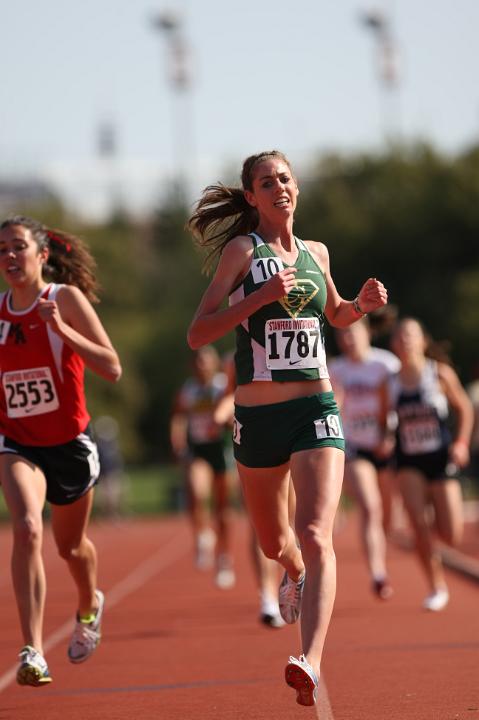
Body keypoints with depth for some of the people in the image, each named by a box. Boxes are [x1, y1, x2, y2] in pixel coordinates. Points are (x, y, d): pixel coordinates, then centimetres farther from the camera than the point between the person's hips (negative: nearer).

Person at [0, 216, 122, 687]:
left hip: (69, 442, -1)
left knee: (71, 545, 19)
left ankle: (89, 608, 54)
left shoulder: (66, 298, -11)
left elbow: (112, 369, -18)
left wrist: (62, 328, -28)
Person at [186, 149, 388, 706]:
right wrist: (261, 296, -20)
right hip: (258, 415, -1)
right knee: (273, 543, 17)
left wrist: (363, 304, 8)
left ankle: (311, 661, -30)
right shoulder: (242, 249, -3)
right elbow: (197, 333, -10)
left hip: (316, 410, 1)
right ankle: (296, 576, 53)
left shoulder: (315, 253, 10)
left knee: (315, 535, -19)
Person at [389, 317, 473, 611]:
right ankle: (437, 587, -1)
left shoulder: (440, 373, -5)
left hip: (441, 458, -1)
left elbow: (464, 408, 5)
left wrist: (462, 443, -6)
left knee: (451, 536, -3)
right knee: (419, 525, -17)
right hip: (409, 463, 1)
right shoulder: (390, 383, 0)